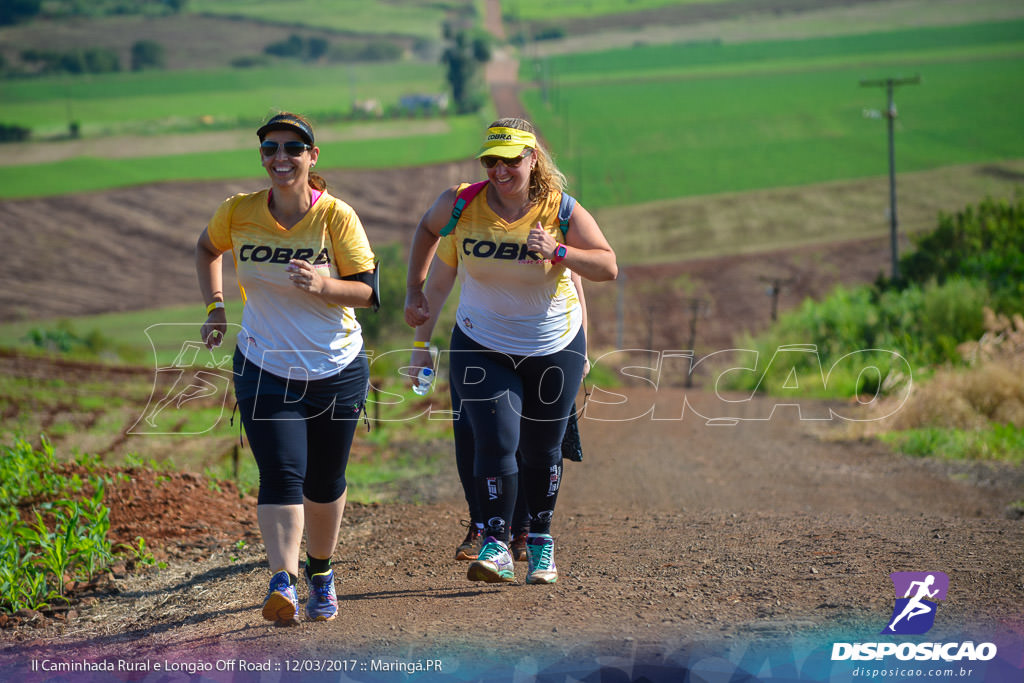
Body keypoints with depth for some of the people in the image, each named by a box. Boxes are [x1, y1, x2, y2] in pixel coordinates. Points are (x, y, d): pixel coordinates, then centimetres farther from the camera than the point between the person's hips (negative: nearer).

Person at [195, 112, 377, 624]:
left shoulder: (336, 216, -11)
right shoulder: (239, 212, -5)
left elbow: (366, 291, -11)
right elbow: (207, 248, 17)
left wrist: (322, 284, -29)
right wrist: (215, 306, 7)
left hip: (337, 371, 0)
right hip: (265, 370, 0)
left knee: (324, 481, 12)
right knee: (281, 475, -16)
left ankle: (321, 572, 34)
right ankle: (282, 584, -25)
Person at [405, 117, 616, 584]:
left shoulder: (561, 212, -14)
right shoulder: (460, 205, -11)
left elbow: (608, 268, -15)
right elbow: (427, 228, 11)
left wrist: (559, 253, -31)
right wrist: (415, 290, 9)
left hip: (554, 347, 0)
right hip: (482, 347, 0)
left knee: (542, 450, 11)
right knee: (495, 442, -17)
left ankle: (540, 540, 30)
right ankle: (496, 546, -13)